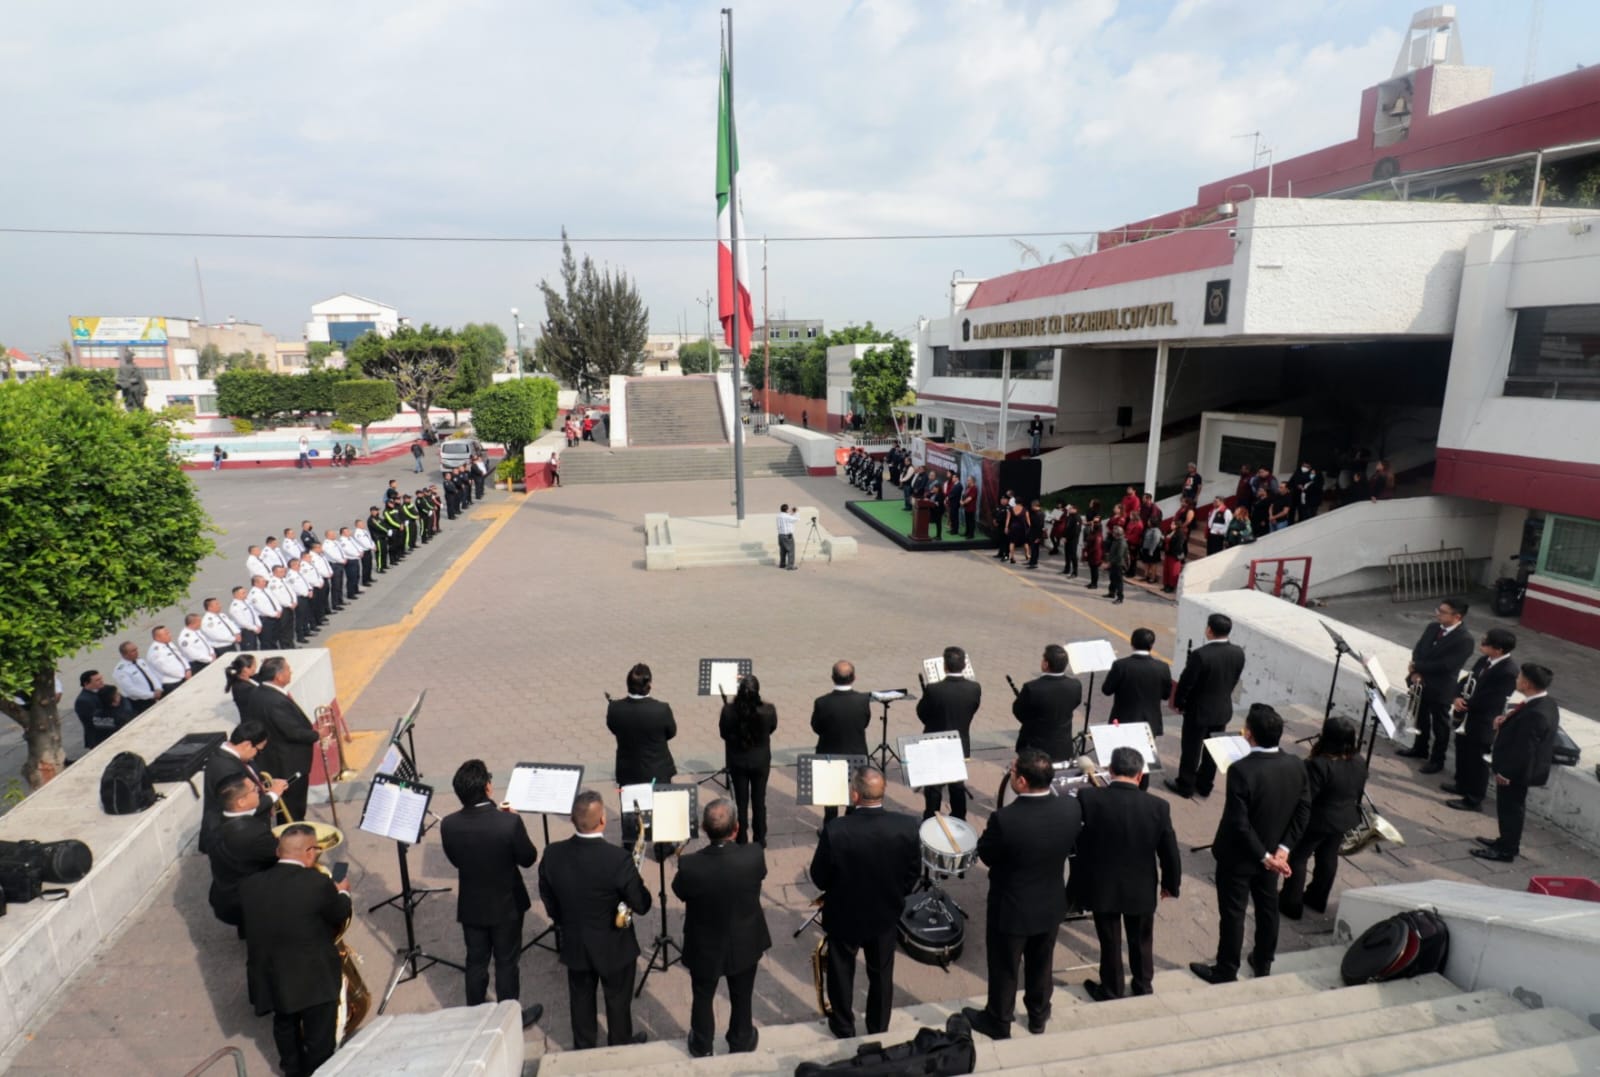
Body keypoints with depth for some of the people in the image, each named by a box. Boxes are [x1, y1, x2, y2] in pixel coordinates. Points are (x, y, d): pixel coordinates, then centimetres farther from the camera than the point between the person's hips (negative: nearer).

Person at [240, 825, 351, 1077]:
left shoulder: (249, 885, -11)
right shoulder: (318, 884, -26)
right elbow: (340, 915, -8)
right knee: (318, 1042, 15)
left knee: (285, 1029, 31)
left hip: (271, 979, 6)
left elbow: (251, 924, 6)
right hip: (314, 979, -5)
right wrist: (342, 893, 13)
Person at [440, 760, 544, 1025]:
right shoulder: (509, 821, -30)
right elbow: (528, 858, -14)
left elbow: (455, 860, -1)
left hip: (470, 906, 3)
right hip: (507, 904, -3)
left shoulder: (449, 825, -18)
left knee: (476, 962, 22)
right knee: (506, 962, 16)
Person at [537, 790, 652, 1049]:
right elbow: (642, 906, -21)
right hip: (614, 947, -3)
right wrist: (634, 880, -2)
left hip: (573, 945, 3)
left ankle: (583, 1049, 44)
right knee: (618, 1000, 21)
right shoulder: (618, 859, -32)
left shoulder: (552, 854, -19)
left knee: (581, 999, 25)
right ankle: (621, 1049, 41)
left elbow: (549, 902, -3)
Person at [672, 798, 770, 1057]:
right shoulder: (755, 856, -30)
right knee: (741, 999, 27)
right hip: (745, 944, 1)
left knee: (702, 999, 27)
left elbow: (679, 892, -10)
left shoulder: (690, 865, -33)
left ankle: (701, 1047, 49)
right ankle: (741, 1043, 49)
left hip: (704, 948, -1)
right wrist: (737, 838, -2)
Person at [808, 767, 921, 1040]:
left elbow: (819, 878, -16)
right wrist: (893, 895, 10)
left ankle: (843, 1028, 44)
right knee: (881, 975, 25)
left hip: (844, 915, -2)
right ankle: (878, 1031, 44)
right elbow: (913, 874, -8)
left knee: (841, 973, 24)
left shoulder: (835, 830, -31)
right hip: (886, 914, 2)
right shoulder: (907, 826, -24)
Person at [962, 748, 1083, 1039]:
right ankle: (1038, 1015, 50)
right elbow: (1072, 846, -1)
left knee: (1004, 969, 21)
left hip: (1011, 909, -4)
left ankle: (998, 1023, 42)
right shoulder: (1071, 808, -21)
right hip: (1052, 905, 4)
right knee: (1041, 964, 29)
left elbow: (985, 856, -17)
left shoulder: (1005, 819, -36)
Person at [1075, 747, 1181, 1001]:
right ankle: (1143, 987, 44)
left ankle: (1111, 992, 37)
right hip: (1142, 889, 1)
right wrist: (1171, 883, 12)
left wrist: (1078, 882, 5)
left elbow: (1074, 843, -11)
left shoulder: (1088, 798, -21)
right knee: (1141, 941, 25)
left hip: (1102, 887, -1)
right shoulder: (1158, 806, -17)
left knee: (1110, 942, 19)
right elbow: (1169, 852, -6)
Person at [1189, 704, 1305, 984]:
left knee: (1233, 913, 10)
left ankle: (1226, 971, 26)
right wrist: (1283, 848, -6)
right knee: (1268, 908, 24)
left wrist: (1264, 856, -17)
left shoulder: (1241, 770, -31)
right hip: (1273, 852, 6)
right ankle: (1263, 964, 42)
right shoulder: (1296, 766, -11)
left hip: (1238, 856, -6)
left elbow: (1238, 823, -28)